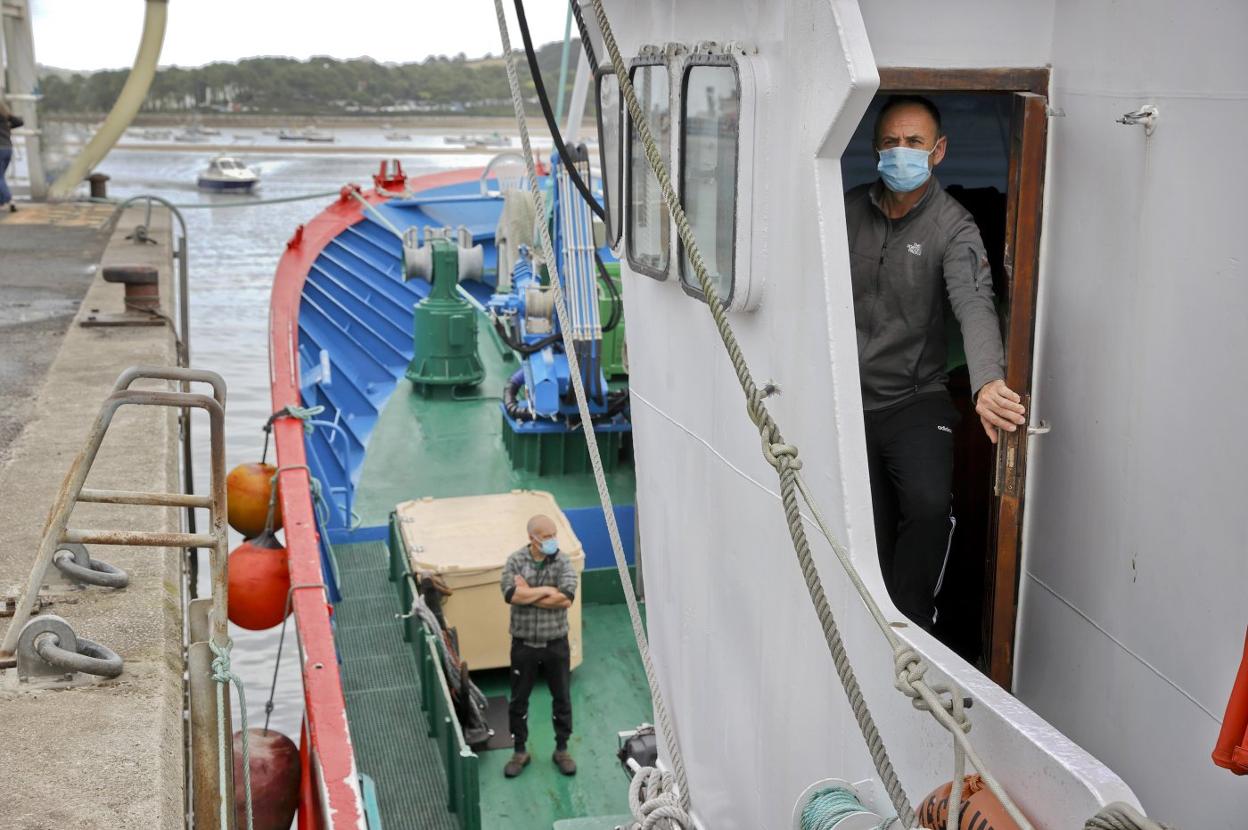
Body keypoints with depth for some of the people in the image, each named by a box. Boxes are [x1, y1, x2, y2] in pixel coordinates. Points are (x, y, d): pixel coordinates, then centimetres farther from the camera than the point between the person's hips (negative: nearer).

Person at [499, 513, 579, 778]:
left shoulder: (563, 563, -7)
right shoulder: (515, 561, -7)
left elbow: (566, 599, -21)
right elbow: (511, 594, -22)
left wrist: (528, 594, -18)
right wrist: (545, 591, -19)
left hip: (556, 644, 0)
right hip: (523, 644, 0)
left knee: (562, 698, 10)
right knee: (518, 700, 10)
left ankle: (562, 750, 27)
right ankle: (520, 752, 27)